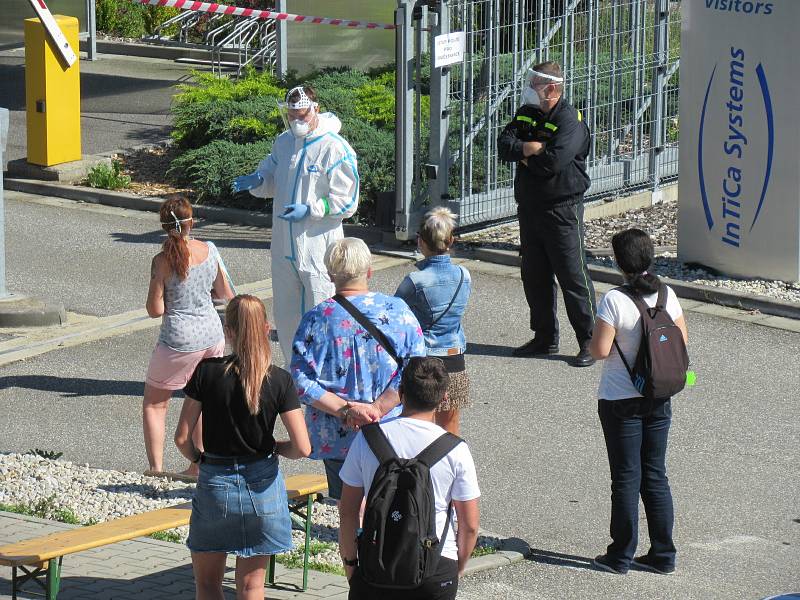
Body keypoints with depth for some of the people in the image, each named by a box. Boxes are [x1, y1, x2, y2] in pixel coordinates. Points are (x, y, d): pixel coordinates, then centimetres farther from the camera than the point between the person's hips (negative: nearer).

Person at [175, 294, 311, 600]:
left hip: (215, 483, -1)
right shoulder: (279, 381, -11)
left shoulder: (207, 372, -11)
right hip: (262, 485, 1)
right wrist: (274, 447, 8)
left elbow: (182, 438, -9)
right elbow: (302, 447, -14)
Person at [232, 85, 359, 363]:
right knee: (285, 317, 15)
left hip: (318, 246, -7)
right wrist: (256, 181, 0)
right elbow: (271, 179, 23)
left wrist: (310, 210, -22)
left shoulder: (334, 148, -13)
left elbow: (346, 201, -12)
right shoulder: (283, 142, 9)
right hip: (285, 245, 7)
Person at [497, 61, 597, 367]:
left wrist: (526, 157, -8)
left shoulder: (569, 120, -13)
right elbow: (504, 145, 0)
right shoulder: (526, 114, 11)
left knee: (572, 275, -6)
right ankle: (545, 338, 24)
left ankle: (590, 341, 0)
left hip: (561, 209, -8)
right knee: (534, 275, 12)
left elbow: (554, 161, -25)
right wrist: (529, 149, -19)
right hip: (529, 207, 8)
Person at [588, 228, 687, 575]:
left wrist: (594, 336, 2)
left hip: (620, 400, -5)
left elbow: (599, 351, -19)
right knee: (655, 475, 13)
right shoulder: (666, 296, -4)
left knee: (626, 477, 4)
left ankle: (621, 556, 11)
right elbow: (681, 343, 2)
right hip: (659, 399, 5)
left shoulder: (614, 301, -19)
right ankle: (663, 555, 16)